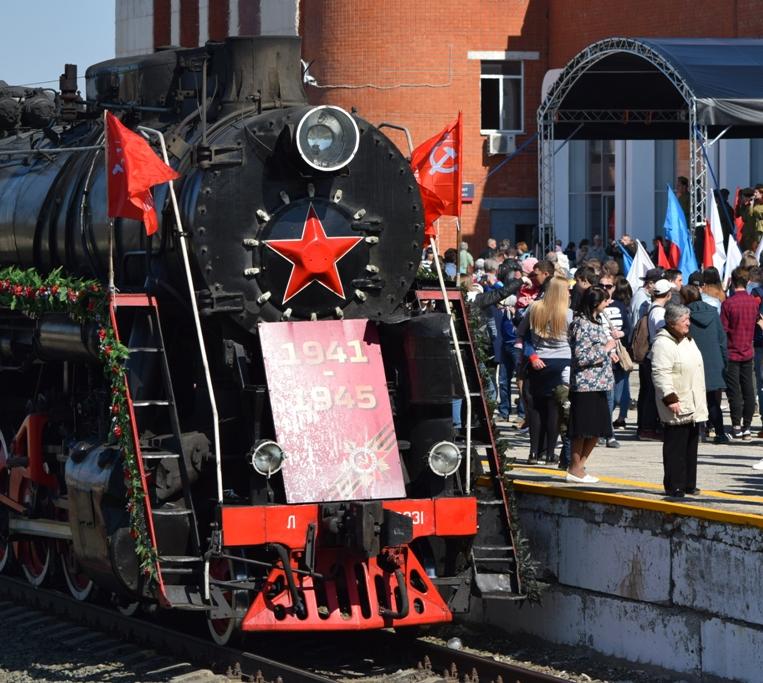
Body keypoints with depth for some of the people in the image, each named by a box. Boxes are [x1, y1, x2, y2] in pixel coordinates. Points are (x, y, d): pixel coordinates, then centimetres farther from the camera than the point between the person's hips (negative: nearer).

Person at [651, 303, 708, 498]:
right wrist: (670, 399, -24)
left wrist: (701, 401, 25)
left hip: (693, 407, 9)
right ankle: (674, 487, -1)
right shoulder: (663, 344, -14)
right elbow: (660, 374, -20)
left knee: (691, 447, 13)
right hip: (677, 408, -9)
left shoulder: (687, 340, 16)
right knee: (675, 448, -5)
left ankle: (688, 484, 21)